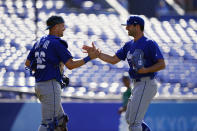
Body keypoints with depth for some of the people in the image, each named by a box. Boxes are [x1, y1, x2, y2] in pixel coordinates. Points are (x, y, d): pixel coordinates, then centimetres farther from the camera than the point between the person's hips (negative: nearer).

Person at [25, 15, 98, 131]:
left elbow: (28, 63, 19)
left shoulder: (39, 42, 14)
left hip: (39, 85, 9)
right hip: (51, 86, -9)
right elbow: (70, 65, -13)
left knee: (60, 120, 16)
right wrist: (89, 58, -6)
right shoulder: (57, 43, -11)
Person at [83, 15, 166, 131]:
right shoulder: (129, 45, 15)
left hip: (146, 85, -10)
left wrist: (146, 70, -27)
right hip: (137, 85, 10)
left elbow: (162, 64, -15)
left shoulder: (150, 44, -11)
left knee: (134, 121, -12)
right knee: (130, 119, 16)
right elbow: (113, 60, 17)